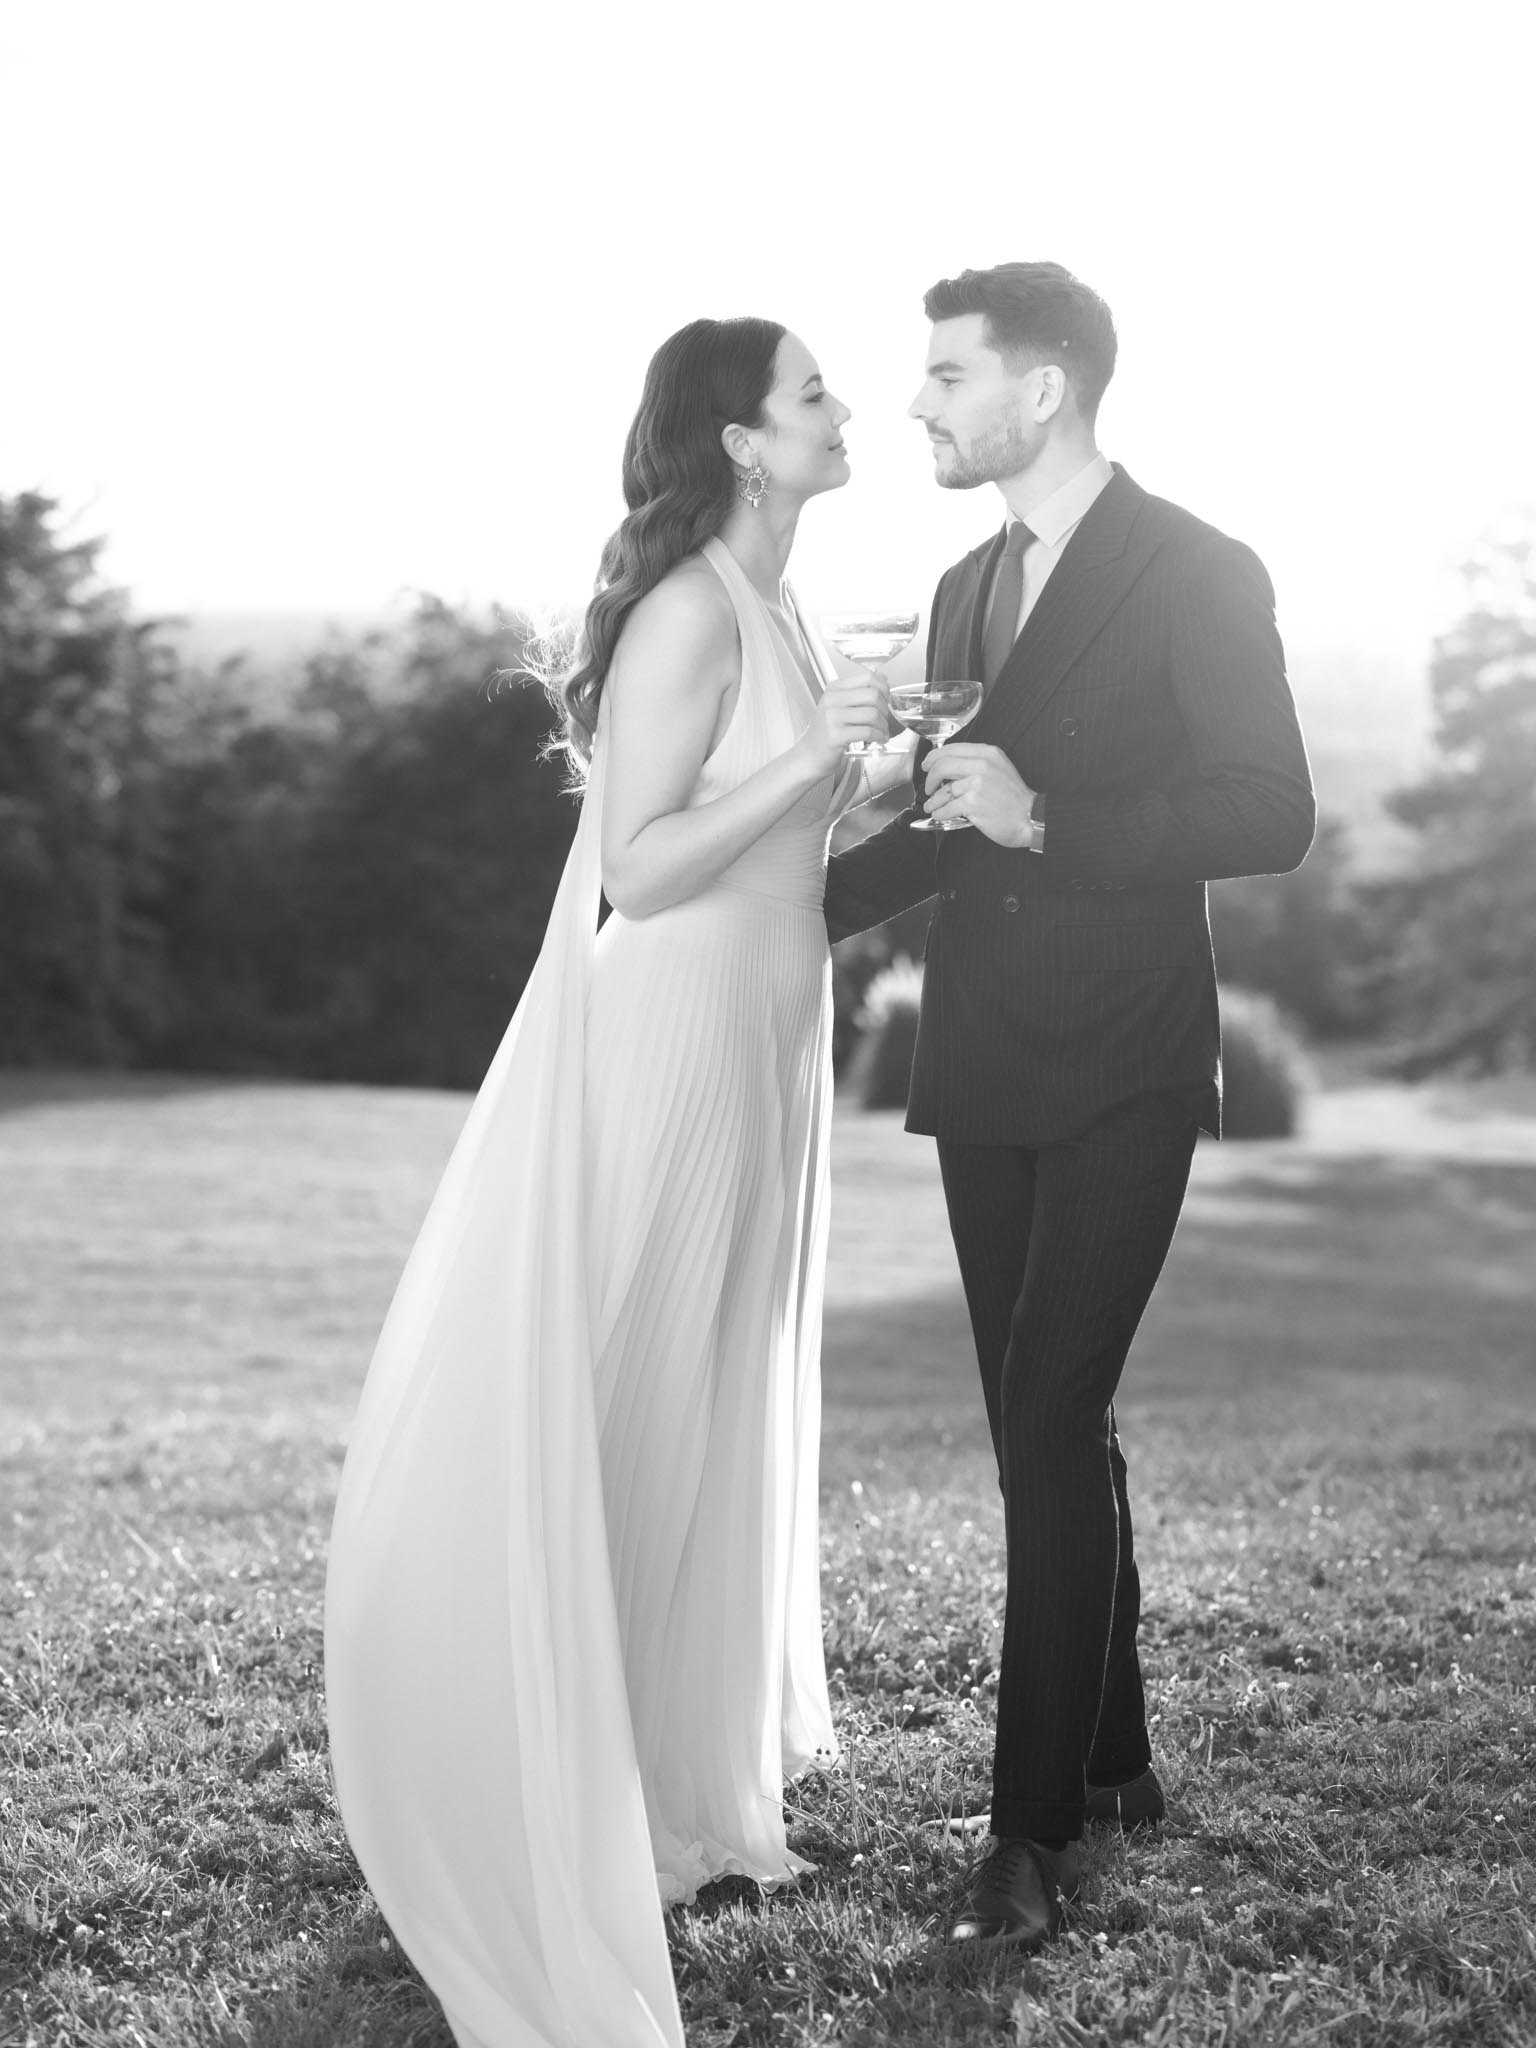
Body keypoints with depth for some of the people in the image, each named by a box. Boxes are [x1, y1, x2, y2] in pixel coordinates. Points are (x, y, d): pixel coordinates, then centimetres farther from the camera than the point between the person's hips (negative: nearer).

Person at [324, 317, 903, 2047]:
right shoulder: (689, 612, -15)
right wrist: (811, 758, -23)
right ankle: (567, 1816, 10)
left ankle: (694, 1783, 26)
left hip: (761, 1045, 9)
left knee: (726, 1416, 14)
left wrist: (890, 770, 8)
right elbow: (639, 868, -20)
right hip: (669, 1041, -9)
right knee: (621, 1419, -1)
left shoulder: (773, 608, 12)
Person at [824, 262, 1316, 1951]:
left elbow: (1272, 815, -13)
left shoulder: (1197, 575, -6)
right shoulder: (967, 589, 14)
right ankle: (1111, 1759, 25)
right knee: (1048, 1429, 12)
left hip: (1123, 1072, -7)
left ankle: (1036, 1822, -5)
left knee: (1049, 1427, -12)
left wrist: (1047, 818, -20)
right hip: (985, 1068, 7)